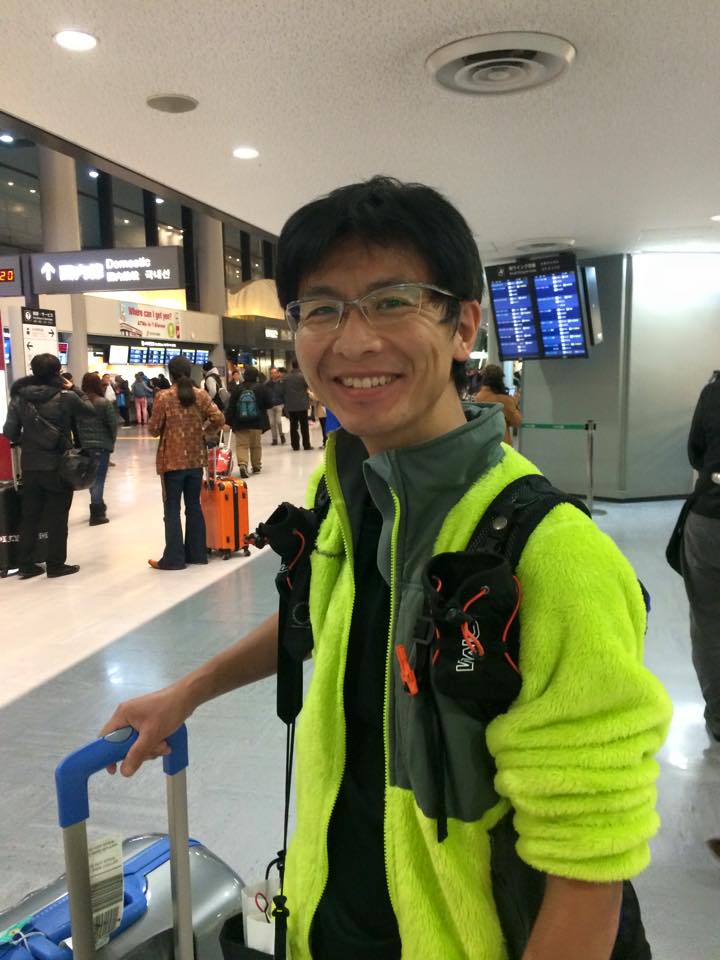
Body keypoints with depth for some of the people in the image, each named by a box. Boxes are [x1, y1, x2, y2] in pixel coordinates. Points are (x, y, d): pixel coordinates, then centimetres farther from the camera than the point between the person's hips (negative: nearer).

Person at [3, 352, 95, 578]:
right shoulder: (66, 397, -12)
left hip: (30, 466, 4)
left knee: (29, 516, 14)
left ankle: (25, 564, 19)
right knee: (57, 517, 6)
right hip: (59, 466, -4)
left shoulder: (19, 397, 0)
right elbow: (90, 412, 3)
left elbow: (9, 432, 0)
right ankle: (56, 565, 13)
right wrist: (74, 389, 10)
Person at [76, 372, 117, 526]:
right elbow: (113, 424, -9)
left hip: (84, 445, 4)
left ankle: (98, 506, 32)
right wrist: (112, 441, 7)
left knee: (92, 477, 18)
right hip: (101, 445, -4)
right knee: (98, 478, -1)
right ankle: (96, 514, -1)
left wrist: (79, 441, 10)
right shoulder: (104, 403, -9)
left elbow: (74, 424, 1)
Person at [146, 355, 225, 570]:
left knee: (172, 510, 3)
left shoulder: (163, 397, -10)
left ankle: (174, 558, 6)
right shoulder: (200, 395, 1)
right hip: (196, 459, 4)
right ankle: (197, 553, 19)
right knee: (194, 506, 13)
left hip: (172, 460, -4)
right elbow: (219, 419, -4)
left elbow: (154, 429, -7)